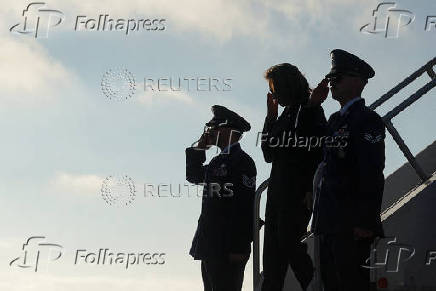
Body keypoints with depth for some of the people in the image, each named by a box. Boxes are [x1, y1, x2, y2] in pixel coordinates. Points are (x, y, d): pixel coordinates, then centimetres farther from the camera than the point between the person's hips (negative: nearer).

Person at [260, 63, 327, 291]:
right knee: (272, 250, 5)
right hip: (278, 191, 9)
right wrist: (271, 117, 12)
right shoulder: (287, 114, 20)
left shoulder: (310, 110, -5)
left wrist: (311, 190, -22)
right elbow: (269, 154, 18)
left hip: (298, 194, -9)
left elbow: (320, 152, -14)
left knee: (289, 243, -12)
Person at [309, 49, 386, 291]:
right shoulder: (335, 119, 20)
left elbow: (373, 174, -15)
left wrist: (366, 223, -21)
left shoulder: (368, 120, -8)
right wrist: (313, 105, 11)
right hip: (329, 223, 9)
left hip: (352, 225, -9)